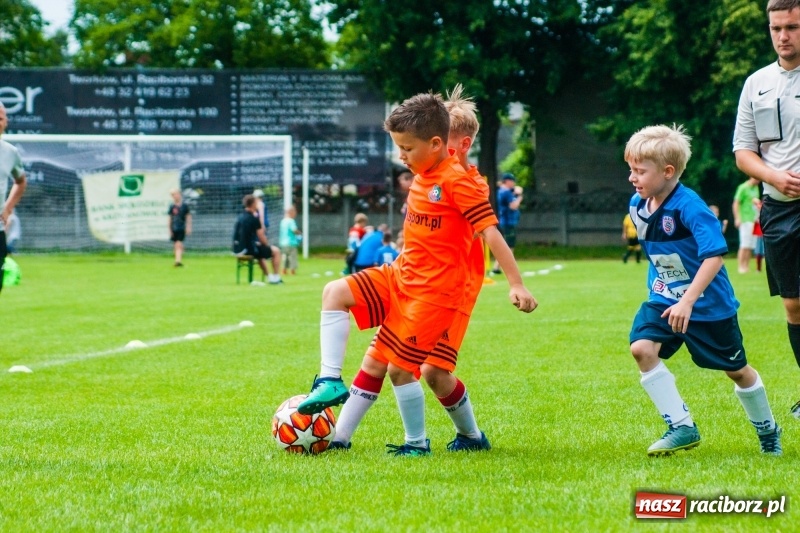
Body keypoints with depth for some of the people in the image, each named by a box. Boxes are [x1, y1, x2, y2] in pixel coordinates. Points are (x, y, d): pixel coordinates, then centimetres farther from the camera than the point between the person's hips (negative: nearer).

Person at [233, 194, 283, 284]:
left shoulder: (240, 217, 9)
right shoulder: (254, 218, -15)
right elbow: (261, 237, -12)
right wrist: (267, 245, 9)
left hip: (239, 249, 8)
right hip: (250, 249, -8)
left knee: (260, 251, 37)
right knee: (276, 251, 9)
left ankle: (269, 277, 44)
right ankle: (276, 278, 12)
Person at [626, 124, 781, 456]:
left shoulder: (689, 207, -27)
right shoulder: (637, 205, -3)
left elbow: (715, 254, -33)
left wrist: (687, 301, -37)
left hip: (708, 303, -6)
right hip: (664, 298, 6)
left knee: (736, 369, 10)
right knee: (642, 347, -18)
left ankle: (767, 429, 36)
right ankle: (682, 428, -10)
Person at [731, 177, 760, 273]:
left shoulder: (755, 188, 15)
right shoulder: (743, 188, -8)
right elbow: (736, 204, -10)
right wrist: (737, 218, -17)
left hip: (754, 221, 8)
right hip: (745, 221, -8)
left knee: (751, 246, 5)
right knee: (745, 246, -11)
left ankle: (746, 266, 8)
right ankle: (741, 267, -9)